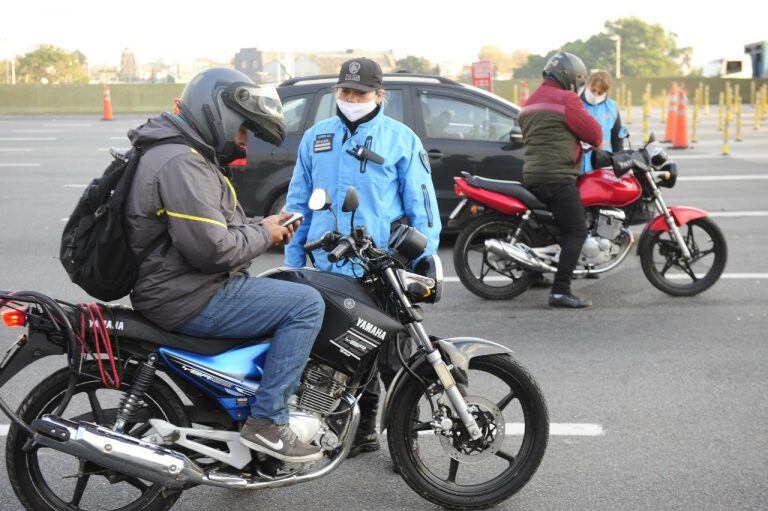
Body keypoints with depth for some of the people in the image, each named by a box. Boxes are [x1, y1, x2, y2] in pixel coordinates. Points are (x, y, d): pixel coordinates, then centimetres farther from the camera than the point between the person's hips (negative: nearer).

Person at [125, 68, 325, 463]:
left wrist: (261, 225, 8)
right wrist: (262, 234, -10)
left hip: (179, 285, 11)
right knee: (306, 304, -14)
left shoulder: (189, 155, 17)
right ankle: (266, 421, -11)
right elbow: (212, 248, -26)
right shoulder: (182, 163, -19)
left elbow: (207, 225, 24)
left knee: (286, 287, 25)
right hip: (189, 300, -11)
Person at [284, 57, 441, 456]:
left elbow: (421, 204, 0)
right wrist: (292, 262, 12)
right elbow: (299, 201, 17)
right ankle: (361, 429, 27)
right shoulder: (315, 137, 12)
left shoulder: (401, 139, 1)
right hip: (329, 269, 4)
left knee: (391, 358, -1)